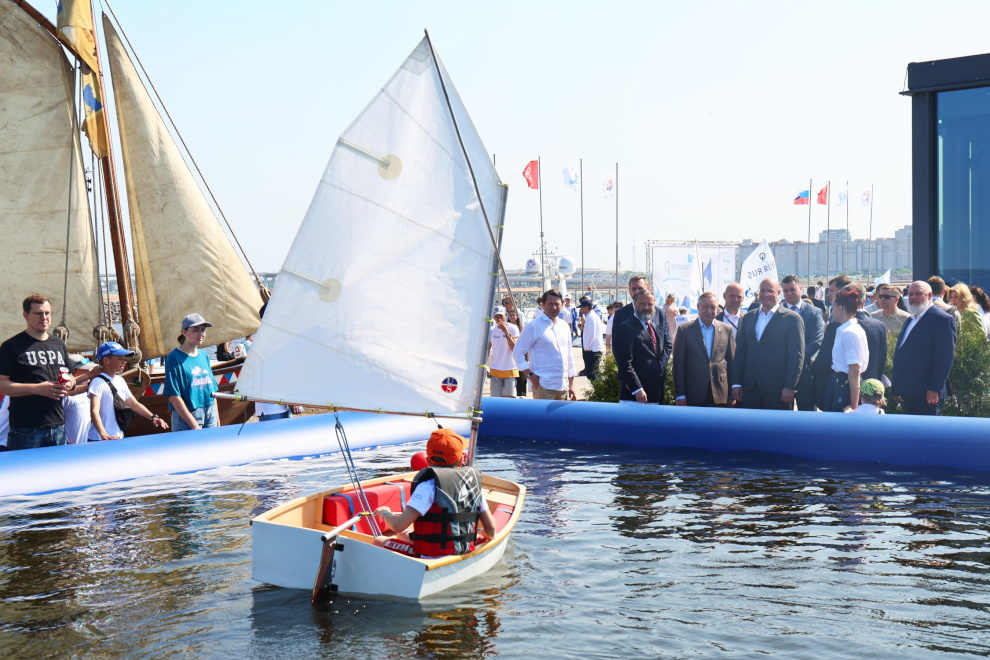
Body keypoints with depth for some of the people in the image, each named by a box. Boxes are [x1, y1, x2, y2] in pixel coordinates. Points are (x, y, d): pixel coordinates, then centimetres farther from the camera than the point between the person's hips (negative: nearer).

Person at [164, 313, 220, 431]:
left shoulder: (204, 356, 12)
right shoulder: (174, 358, -7)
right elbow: (174, 396, -13)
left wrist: (217, 419, 9)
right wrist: (194, 425, -16)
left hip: (210, 416, 6)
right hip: (186, 417, -6)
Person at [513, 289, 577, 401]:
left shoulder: (565, 326, 15)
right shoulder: (533, 326, -4)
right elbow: (518, 351, -5)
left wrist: (571, 385, 17)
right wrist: (530, 374, -12)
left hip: (563, 386, 6)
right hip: (543, 386, -6)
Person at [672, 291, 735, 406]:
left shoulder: (727, 330, 9)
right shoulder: (685, 330, 2)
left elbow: (732, 362, 11)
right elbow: (679, 364, 1)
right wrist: (679, 394, -4)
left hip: (720, 396, 2)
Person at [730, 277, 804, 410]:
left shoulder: (792, 318, -1)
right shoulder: (748, 318, 15)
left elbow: (797, 355, -5)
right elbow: (740, 351, 13)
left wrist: (790, 387, -11)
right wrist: (736, 383, 6)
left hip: (777, 388, -4)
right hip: (750, 388, 4)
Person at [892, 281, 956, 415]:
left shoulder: (942, 319, -7)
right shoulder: (909, 321, 20)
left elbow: (946, 357, -14)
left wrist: (934, 389, -19)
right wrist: (897, 389, 15)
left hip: (928, 394, -8)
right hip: (907, 393, 8)